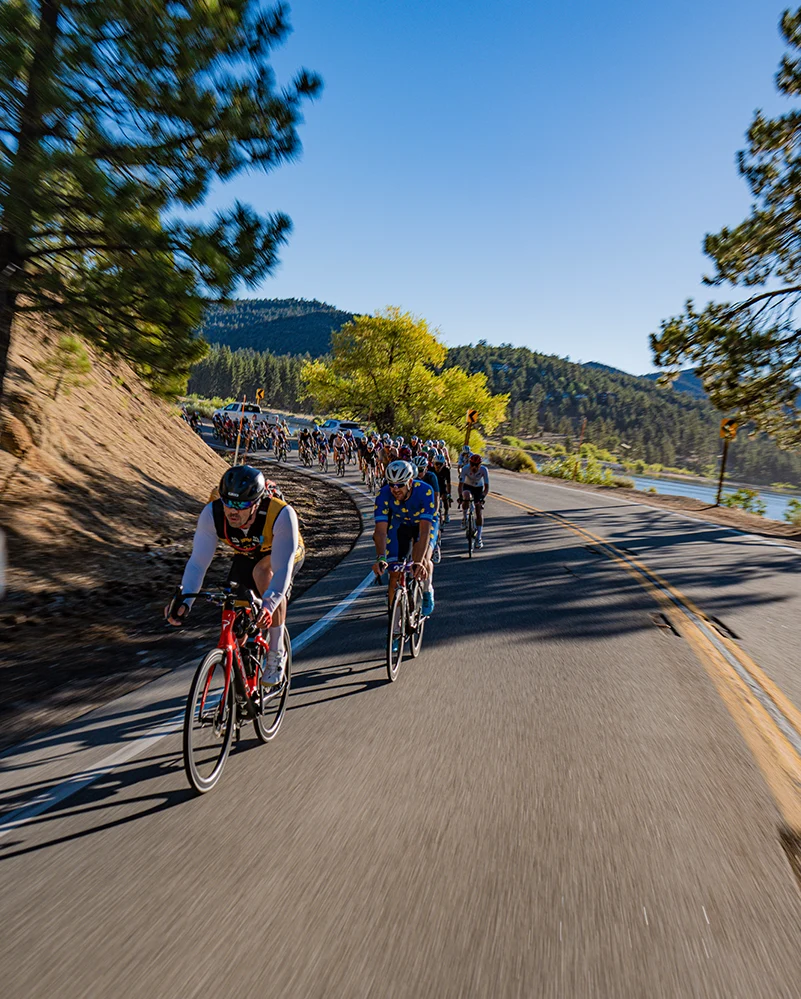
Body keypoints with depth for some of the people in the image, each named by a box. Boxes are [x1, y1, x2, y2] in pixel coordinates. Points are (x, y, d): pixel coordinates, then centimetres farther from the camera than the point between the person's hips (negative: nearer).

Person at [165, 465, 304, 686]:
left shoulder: (281, 514, -40)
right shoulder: (211, 513, -30)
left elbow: (282, 569, -43)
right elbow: (198, 562, -28)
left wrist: (268, 605, -58)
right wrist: (184, 600, -42)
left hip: (284, 556, -4)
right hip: (246, 557, 4)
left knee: (263, 571, -37)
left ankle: (277, 654, -21)